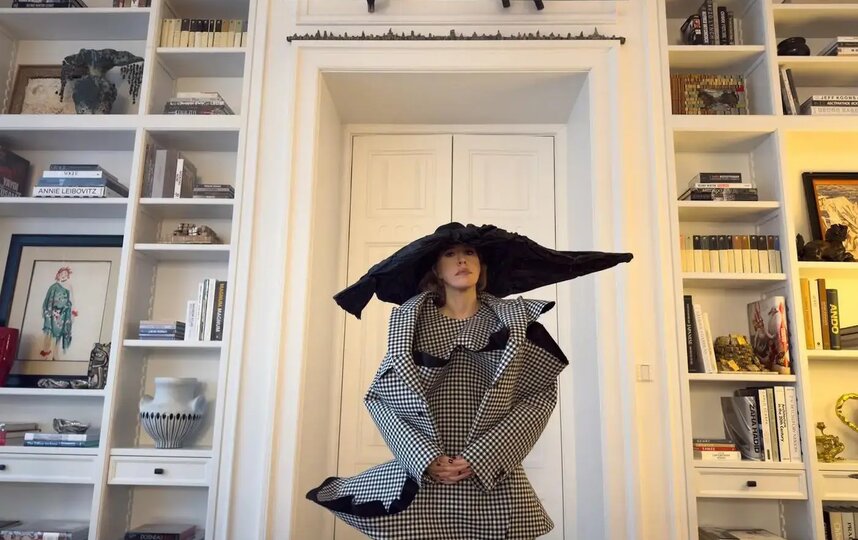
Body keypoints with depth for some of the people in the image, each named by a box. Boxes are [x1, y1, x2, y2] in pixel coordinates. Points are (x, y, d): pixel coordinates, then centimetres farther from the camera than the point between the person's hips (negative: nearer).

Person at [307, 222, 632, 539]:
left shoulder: (515, 320, 3)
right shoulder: (409, 320, 2)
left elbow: (541, 394, -3)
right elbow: (379, 395, 0)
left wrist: (483, 456, -13)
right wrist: (423, 457, -12)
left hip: (493, 483, 1)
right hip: (421, 481, 0)